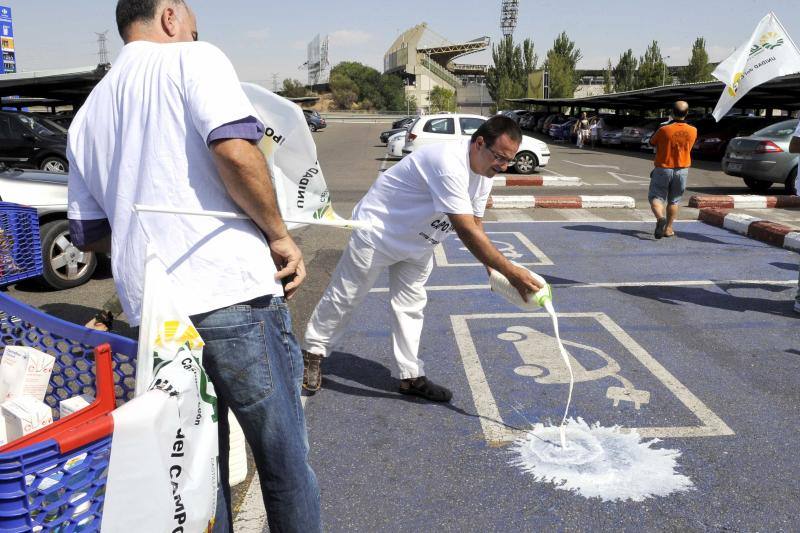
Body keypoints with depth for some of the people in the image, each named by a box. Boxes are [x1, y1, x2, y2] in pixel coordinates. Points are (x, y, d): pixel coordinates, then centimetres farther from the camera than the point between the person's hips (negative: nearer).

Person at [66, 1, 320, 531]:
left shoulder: (88, 114, 21)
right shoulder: (194, 57, 2)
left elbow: (90, 234, 21)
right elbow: (234, 148, -18)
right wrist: (280, 235, -7)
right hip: (232, 293, -6)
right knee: (285, 462, 7)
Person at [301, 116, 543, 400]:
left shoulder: (484, 172, -5)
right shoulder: (450, 164, -36)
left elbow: (475, 225, 1)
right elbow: (466, 232, -41)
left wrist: (493, 268, -13)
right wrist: (511, 271, -40)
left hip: (417, 244, 8)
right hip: (378, 231, -8)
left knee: (411, 306, 10)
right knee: (344, 297, 7)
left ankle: (411, 376, 20)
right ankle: (313, 352, 28)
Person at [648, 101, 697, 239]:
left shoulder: (664, 130, -17)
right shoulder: (693, 131, -6)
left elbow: (652, 143, -1)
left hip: (663, 169, -3)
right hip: (682, 170, 3)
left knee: (655, 197, 4)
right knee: (674, 200, 16)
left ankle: (660, 218, -24)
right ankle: (668, 228, 21)